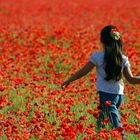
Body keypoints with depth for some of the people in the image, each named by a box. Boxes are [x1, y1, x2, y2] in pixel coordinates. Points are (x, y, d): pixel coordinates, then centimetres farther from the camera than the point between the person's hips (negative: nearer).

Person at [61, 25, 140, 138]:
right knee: (102, 120, 21)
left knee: (116, 126, -10)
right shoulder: (123, 59, 4)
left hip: (106, 94, -5)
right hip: (119, 94, 6)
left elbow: (83, 71, -1)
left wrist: (68, 81, 9)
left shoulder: (98, 56, -7)